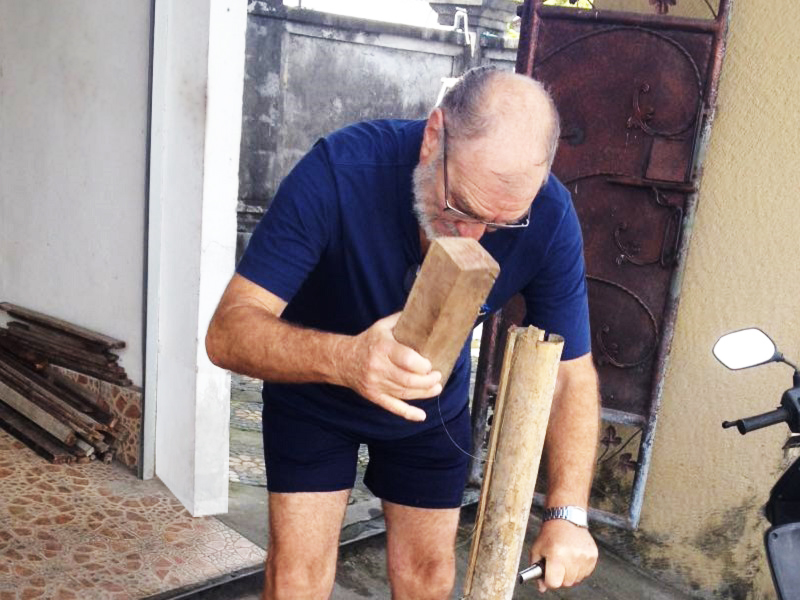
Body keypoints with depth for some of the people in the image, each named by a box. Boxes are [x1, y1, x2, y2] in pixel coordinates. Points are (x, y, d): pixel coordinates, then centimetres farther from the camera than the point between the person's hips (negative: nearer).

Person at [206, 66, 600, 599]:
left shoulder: (548, 220, -27)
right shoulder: (341, 170, -35)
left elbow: (573, 372, -16)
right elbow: (228, 332, -36)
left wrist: (567, 512, -26)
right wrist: (343, 358, -55)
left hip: (434, 401, 2)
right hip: (314, 390, -2)